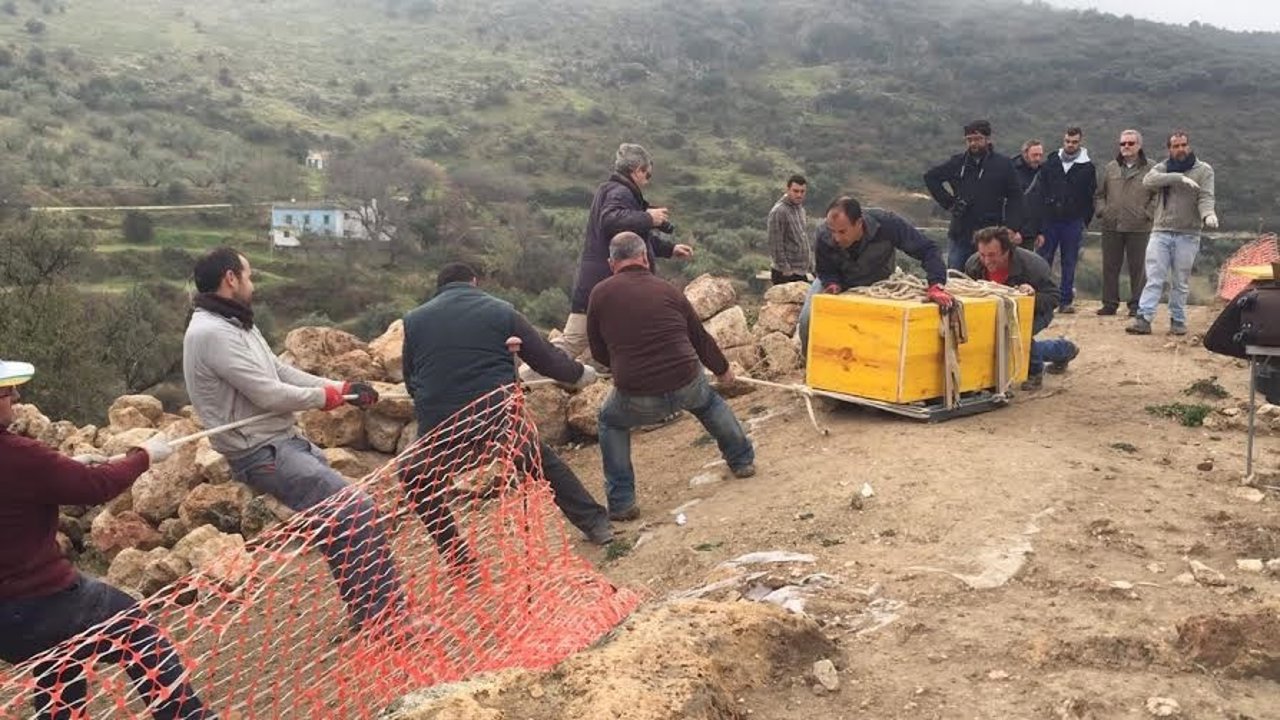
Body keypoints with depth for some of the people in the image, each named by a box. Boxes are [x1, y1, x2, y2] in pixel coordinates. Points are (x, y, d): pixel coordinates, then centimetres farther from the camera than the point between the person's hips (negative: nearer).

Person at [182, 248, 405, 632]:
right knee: (357, 510, -15)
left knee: (344, 518, 8)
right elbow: (269, 394, -22)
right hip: (261, 453, -10)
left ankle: (371, 613, 15)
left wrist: (341, 387, 3)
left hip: (285, 440, 10)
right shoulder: (212, 333, -19)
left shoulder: (237, 325, 13)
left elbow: (282, 372, 14)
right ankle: (384, 615, -6)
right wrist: (326, 396, -6)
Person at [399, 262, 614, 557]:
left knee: (419, 483, 27)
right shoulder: (500, 311, 7)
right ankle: (596, 525, 26)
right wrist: (578, 373, 28)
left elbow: (410, 379, 19)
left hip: (441, 428, 0)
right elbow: (545, 357, 10)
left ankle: (458, 558, 22)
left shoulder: (414, 320, 11)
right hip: (501, 418, 0)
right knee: (544, 460, 25)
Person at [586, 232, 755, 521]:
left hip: (637, 398, -2)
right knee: (709, 401, 35)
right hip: (688, 386, 2)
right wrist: (723, 369, 35)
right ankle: (742, 460, 45)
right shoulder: (667, 291, 6)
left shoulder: (601, 294, 1)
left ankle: (621, 503, 21)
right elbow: (700, 338, 16)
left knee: (610, 424, 28)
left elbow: (599, 352, 10)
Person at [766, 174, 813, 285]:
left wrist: (810, 265, 14)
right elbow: (775, 245, -16)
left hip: (802, 273, 8)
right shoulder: (778, 211, -13)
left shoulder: (800, 209, 14)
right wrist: (786, 270, -17)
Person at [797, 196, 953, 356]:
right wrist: (832, 283, -41)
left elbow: (927, 249, -37)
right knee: (808, 318, -15)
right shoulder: (823, 235, -34)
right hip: (836, 281, 0)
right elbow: (825, 271, -16)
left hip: (877, 284, 0)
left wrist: (936, 286, -52)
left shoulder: (886, 224, -40)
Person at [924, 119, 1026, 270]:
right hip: (959, 234, 3)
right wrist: (948, 202, 6)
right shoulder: (957, 163, 8)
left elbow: (1014, 198, 0)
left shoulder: (1003, 164, 1)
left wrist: (1013, 229, -11)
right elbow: (930, 177, 17)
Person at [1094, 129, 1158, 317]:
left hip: (1138, 228, -3)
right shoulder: (1110, 168, 13)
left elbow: (1158, 196, 2)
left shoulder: (1150, 169, 3)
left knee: (1137, 268, 1)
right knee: (1110, 267, 5)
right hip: (1111, 227, 3)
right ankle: (1109, 303, 12)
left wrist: (1147, 214, -9)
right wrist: (1101, 210, 3)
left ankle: (1136, 305, 8)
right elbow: (1099, 194, 19)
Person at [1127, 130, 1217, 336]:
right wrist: (1179, 178, -25)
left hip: (1187, 235, -1)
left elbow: (1205, 197, -8)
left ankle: (1178, 321, 15)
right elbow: (1148, 180, -15)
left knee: (1180, 282, 6)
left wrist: (1209, 214, -30)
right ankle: (1143, 319, -10)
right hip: (1160, 232, 1)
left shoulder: (1203, 170, 4)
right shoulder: (1163, 168, 8)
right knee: (1154, 279, -5)